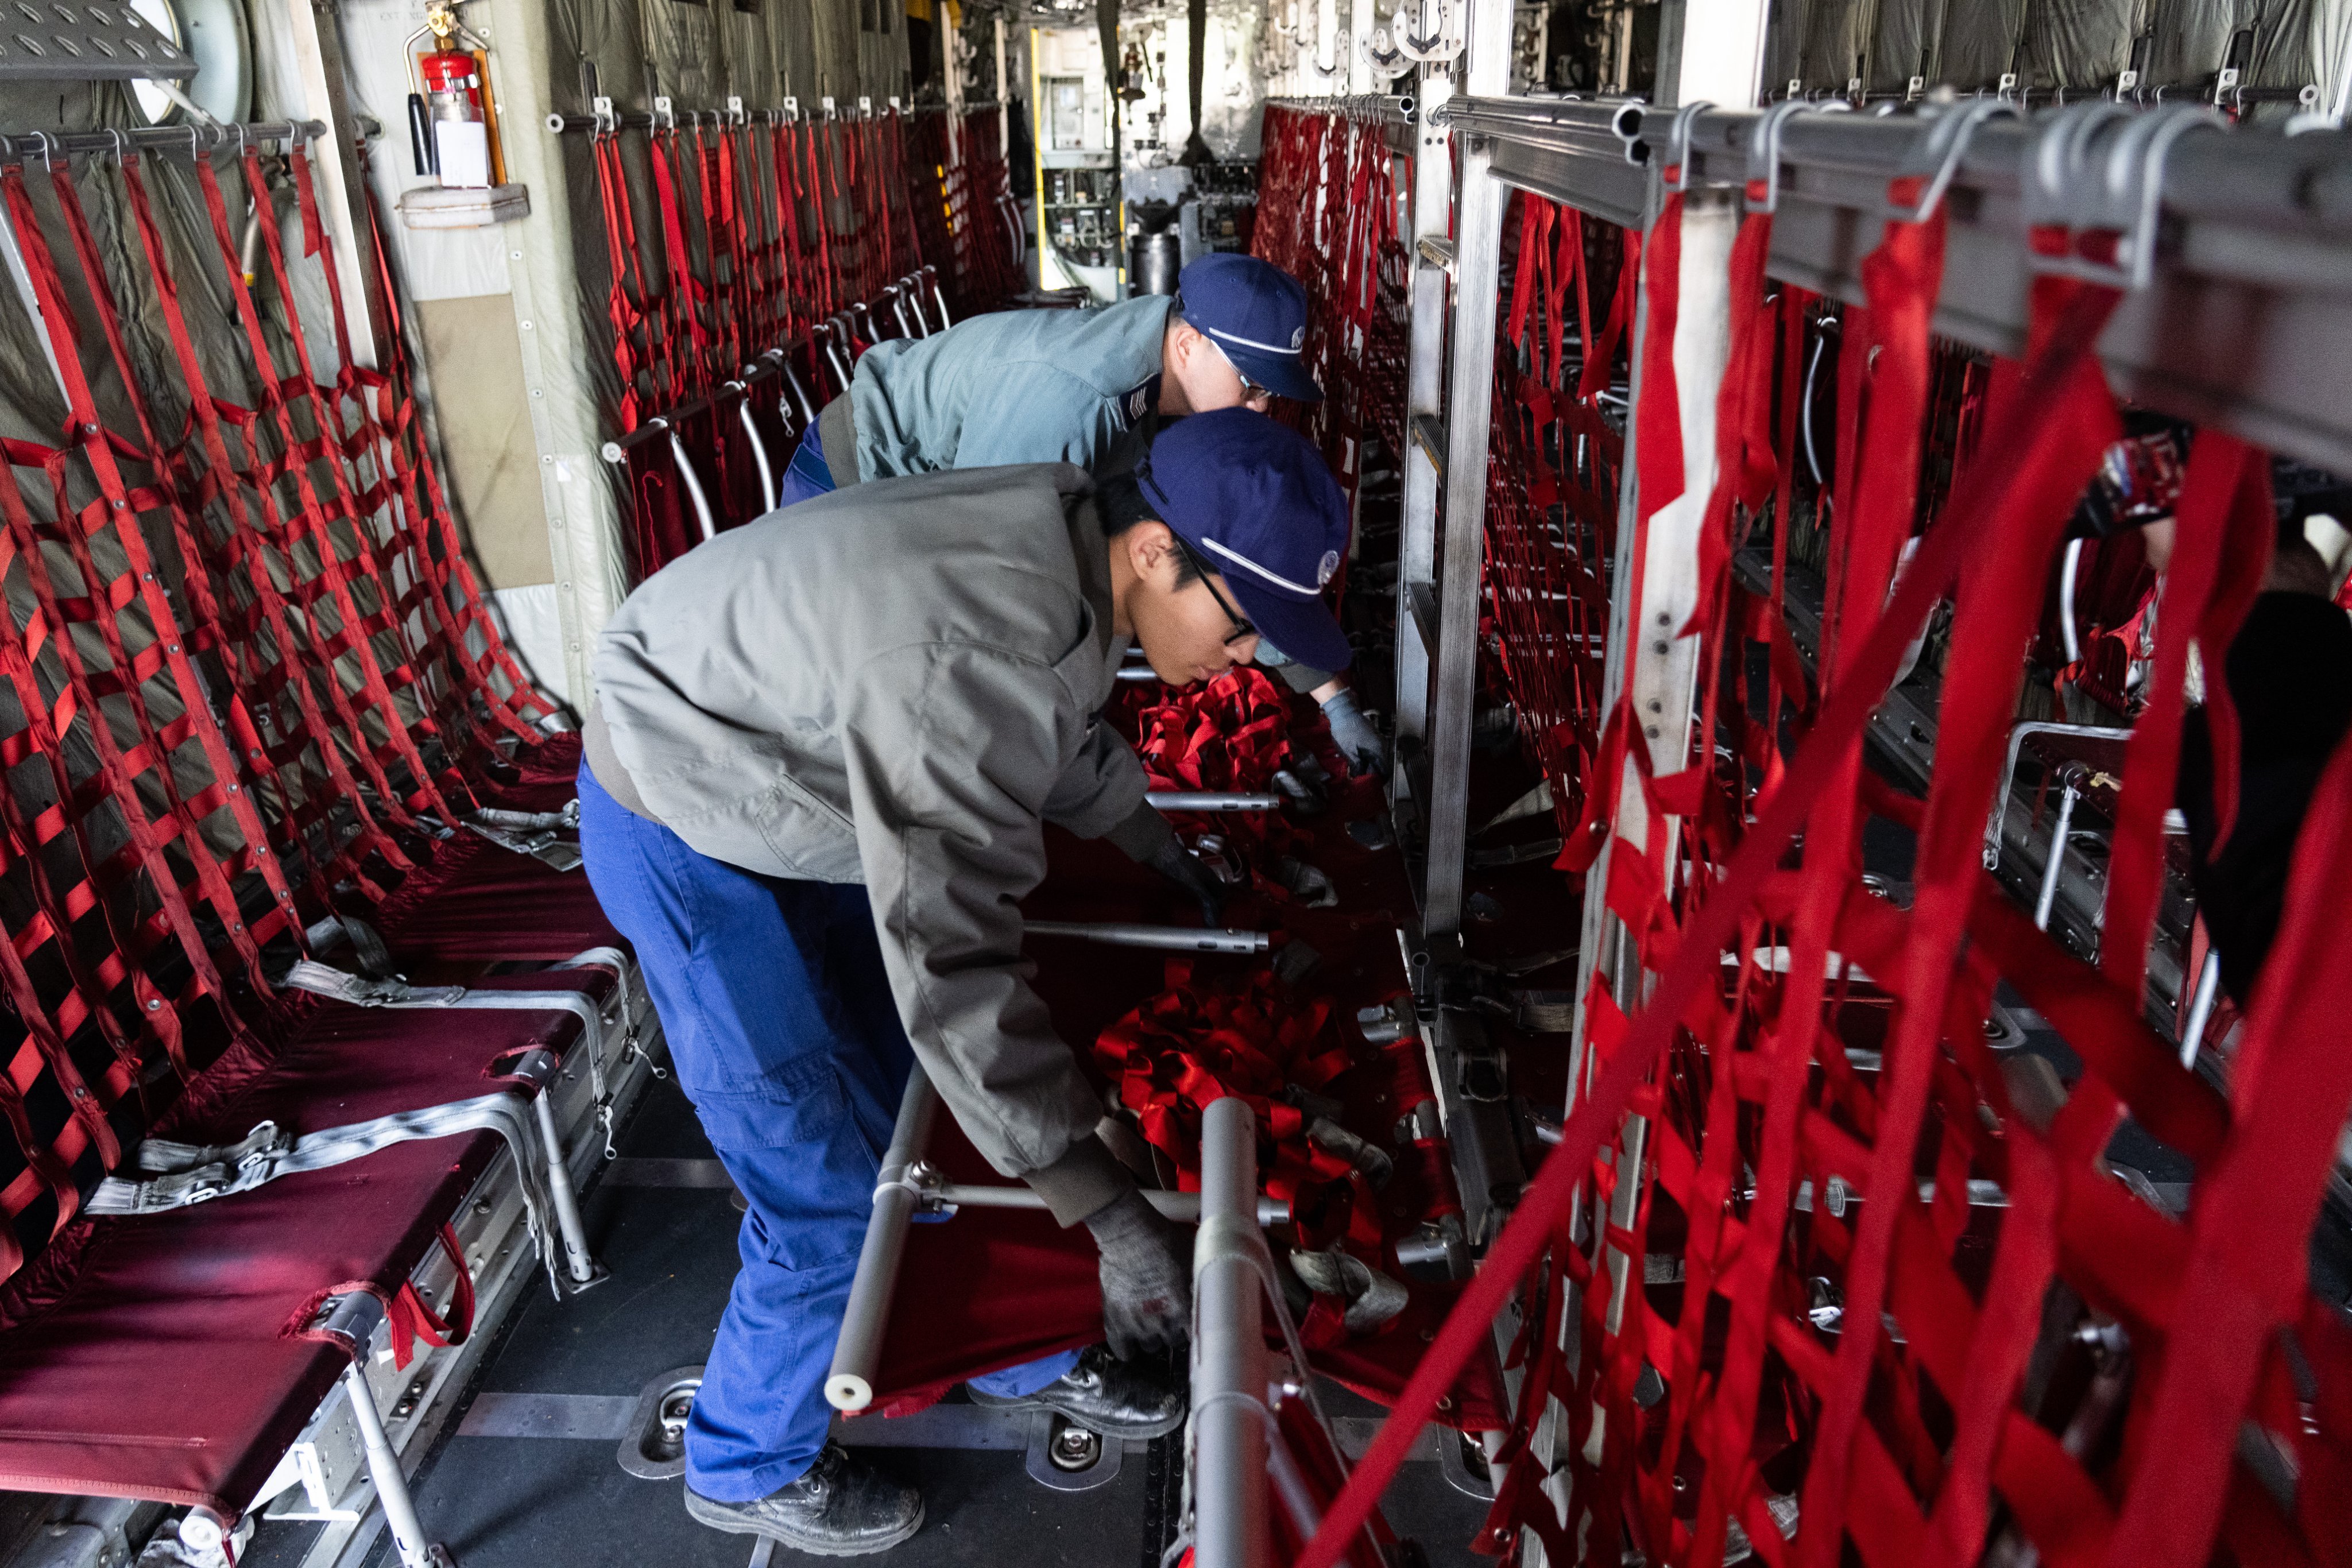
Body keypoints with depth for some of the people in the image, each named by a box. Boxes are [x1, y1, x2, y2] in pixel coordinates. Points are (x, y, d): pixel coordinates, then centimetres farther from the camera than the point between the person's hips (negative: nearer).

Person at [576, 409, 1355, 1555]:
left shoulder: (1067, 539, -9)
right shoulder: (971, 653, -39)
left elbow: (1063, 739, 13)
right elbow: (949, 962, -39)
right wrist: (1106, 1208, -35)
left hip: (805, 793, 9)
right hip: (686, 836, -8)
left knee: (936, 1112, 15)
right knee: (830, 1200, -1)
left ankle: (1012, 1355, 37)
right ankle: (748, 1469, 26)